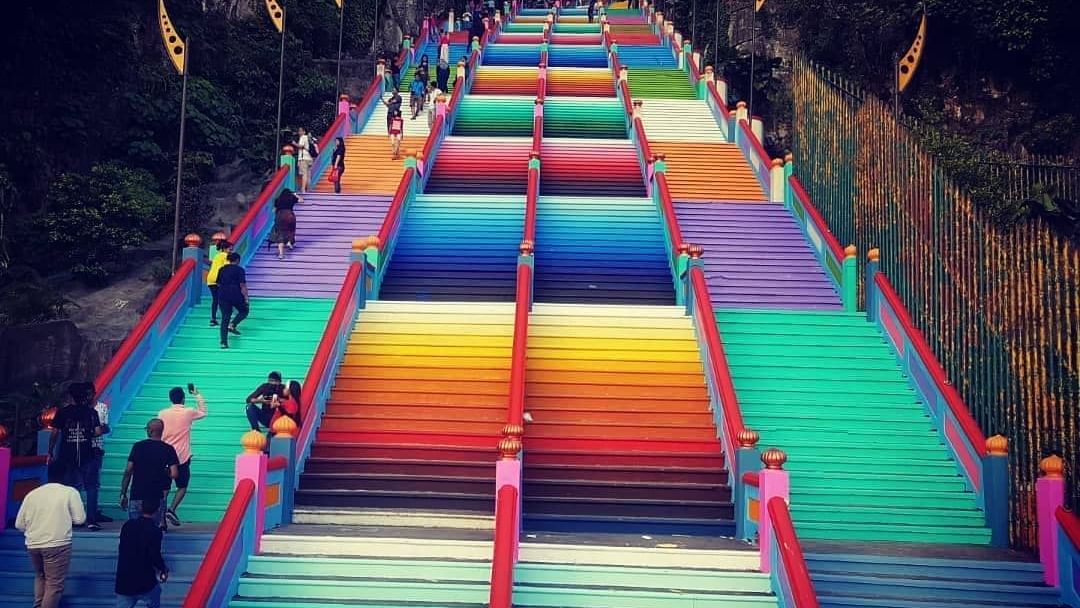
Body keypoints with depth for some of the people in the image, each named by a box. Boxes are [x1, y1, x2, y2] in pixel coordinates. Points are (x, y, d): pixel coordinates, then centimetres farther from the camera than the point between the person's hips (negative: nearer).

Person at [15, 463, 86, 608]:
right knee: (54, 584, 2)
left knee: (40, 576, 27)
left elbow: (19, 524, 10)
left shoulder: (32, 494, 9)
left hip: (32, 544, 5)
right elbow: (79, 519, -4)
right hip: (57, 544, -5)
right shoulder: (70, 492, -2)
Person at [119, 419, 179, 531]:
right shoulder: (168, 449, -3)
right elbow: (174, 474, -11)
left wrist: (123, 494, 3)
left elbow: (128, 471, -3)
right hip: (157, 497, 0)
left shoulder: (138, 446, -1)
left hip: (137, 496, 0)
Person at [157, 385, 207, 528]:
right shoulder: (188, 412, -5)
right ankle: (172, 510, -9)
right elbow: (203, 412, 16)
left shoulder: (162, 414, 0)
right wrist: (197, 395, 22)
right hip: (182, 457, -2)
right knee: (182, 486, 11)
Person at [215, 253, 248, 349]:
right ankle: (232, 325, -7)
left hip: (222, 295, 5)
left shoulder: (222, 269, 12)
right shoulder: (239, 270, -5)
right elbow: (242, 285, -11)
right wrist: (246, 298, -8)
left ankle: (224, 342, 3)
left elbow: (218, 284, 17)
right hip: (235, 295, -5)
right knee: (244, 311, 19)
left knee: (225, 318, 8)